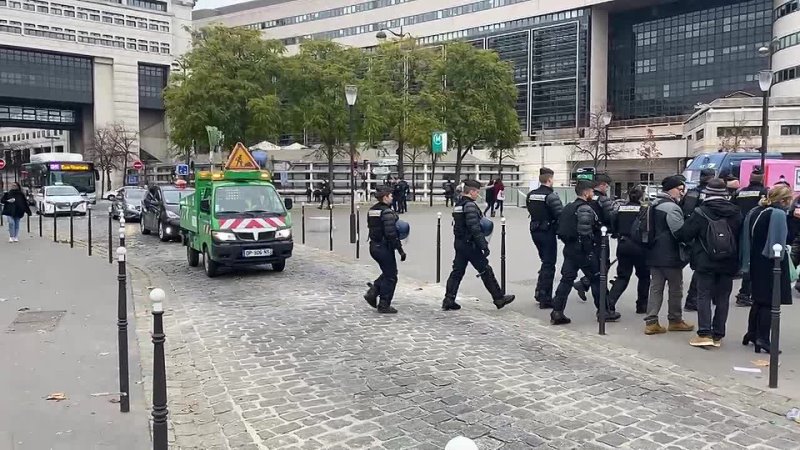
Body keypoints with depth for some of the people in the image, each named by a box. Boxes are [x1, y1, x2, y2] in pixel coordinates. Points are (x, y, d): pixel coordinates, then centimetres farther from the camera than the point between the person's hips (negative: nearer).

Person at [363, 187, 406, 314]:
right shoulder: (387, 212, -18)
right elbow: (391, 234, -22)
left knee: (387, 272, 23)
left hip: (373, 246, 9)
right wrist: (400, 250, -16)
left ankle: (372, 292, 12)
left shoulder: (371, 210, 9)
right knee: (390, 277, 4)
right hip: (384, 247, -9)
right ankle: (384, 305, 10)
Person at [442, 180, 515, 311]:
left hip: (459, 242, 9)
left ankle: (448, 300, 9)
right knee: (486, 271, 1)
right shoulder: (470, 205, -17)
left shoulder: (458, 204, 12)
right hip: (470, 244, -9)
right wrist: (484, 246, -20)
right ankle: (499, 299, 10)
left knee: (457, 271, 11)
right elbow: (475, 228, -23)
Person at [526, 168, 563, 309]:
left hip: (535, 231, 7)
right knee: (549, 265, 2)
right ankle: (545, 299, 5)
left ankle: (540, 293, 22)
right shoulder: (551, 196, -16)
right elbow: (561, 215, -20)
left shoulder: (530, 195, 6)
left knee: (546, 262, 22)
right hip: (548, 232, -7)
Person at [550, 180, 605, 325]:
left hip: (569, 249, 8)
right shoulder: (585, 209, -14)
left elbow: (562, 228, 14)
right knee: (596, 280, 6)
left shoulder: (569, 207, 15)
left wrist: (568, 243, 16)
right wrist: (590, 251, -18)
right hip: (583, 251, -8)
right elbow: (585, 232, -23)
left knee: (566, 279, 6)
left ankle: (557, 313, 2)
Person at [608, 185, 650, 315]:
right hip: (638, 246, -4)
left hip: (622, 245, 4)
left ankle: (610, 301, -11)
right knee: (644, 275, 16)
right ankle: (642, 305, 22)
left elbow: (613, 224, 6)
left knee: (623, 276, 9)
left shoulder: (621, 208, 4)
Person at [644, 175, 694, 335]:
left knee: (655, 288, 7)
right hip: (670, 256, -8)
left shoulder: (654, 204, 13)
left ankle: (651, 322, 4)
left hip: (654, 255, 8)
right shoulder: (671, 207, -18)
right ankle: (675, 320, 20)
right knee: (676, 288, 8)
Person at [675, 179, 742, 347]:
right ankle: (718, 335, 13)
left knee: (704, 296, 3)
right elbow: (741, 237, 6)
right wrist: (736, 261, 15)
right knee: (723, 298, 10)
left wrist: (693, 243, 12)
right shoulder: (735, 213, 2)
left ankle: (704, 333, -3)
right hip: (728, 264, 3)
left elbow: (683, 234, -9)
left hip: (705, 263, -3)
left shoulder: (700, 213, -10)